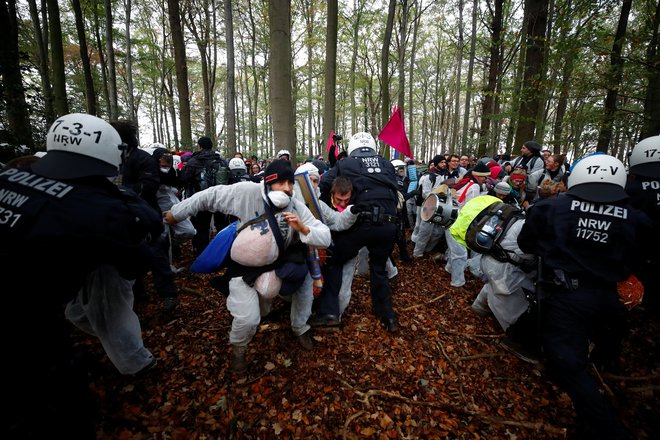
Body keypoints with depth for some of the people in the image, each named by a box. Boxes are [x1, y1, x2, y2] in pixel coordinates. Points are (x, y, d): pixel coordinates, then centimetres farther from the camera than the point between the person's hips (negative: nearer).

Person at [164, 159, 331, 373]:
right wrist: (176, 213, -4)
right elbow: (209, 196, -14)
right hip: (244, 268, -4)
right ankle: (238, 348, 27)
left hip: (275, 265, 4)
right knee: (248, 319, -12)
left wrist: (303, 229, -37)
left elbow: (325, 238, -18)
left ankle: (300, 327, 26)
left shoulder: (297, 207, -17)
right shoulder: (247, 192, -26)